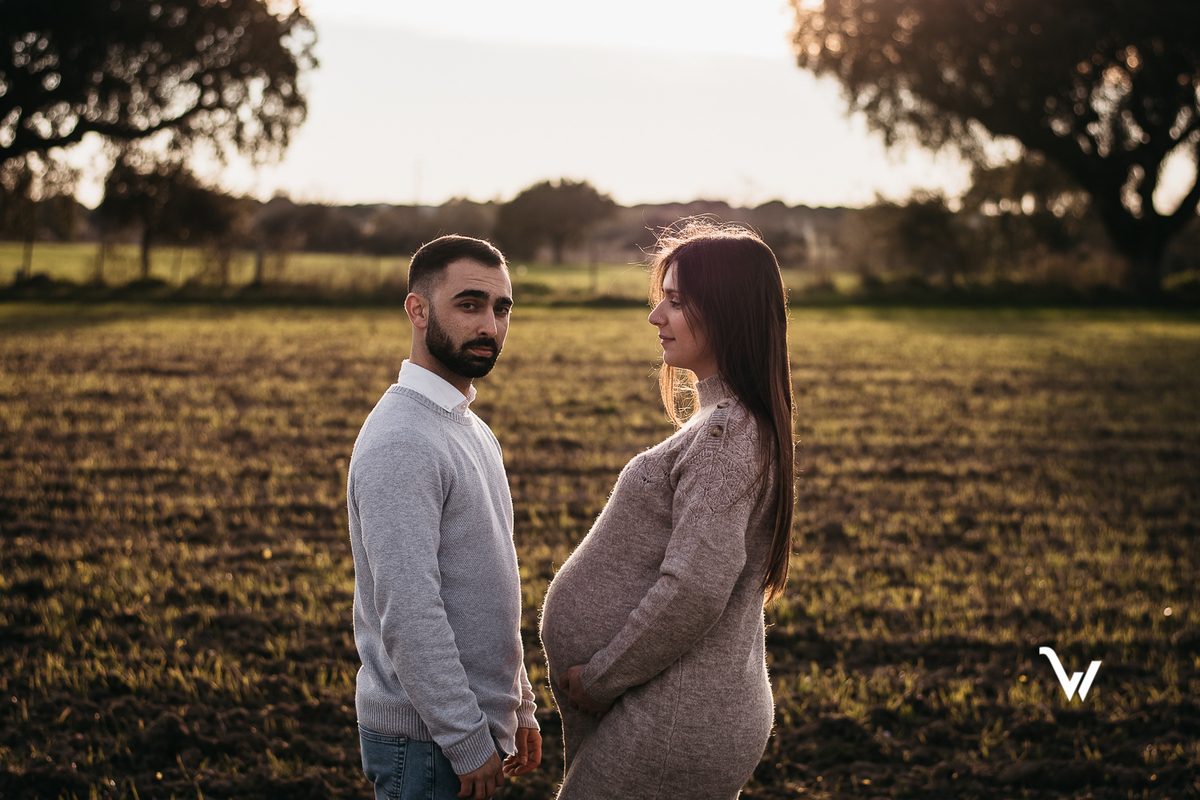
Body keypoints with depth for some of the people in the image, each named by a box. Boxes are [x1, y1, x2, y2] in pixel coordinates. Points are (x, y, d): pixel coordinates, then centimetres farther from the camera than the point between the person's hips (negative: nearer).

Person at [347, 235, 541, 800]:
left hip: (471, 726, 9)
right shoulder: (400, 442, -19)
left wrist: (520, 706, 17)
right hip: (426, 742, -9)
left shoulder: (471, 430, 13)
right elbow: (408, 615, -24)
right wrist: (469, 743, -21)